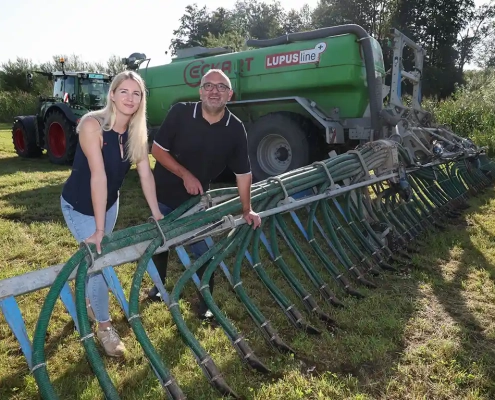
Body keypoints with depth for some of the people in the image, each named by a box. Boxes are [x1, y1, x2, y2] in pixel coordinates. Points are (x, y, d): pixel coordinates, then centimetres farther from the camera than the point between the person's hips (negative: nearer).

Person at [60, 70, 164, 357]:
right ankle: (104, 326, 15)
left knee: (104, 256, 16)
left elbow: (146, 173, -11)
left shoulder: (137, 131, -11)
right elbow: (98, 175, -33)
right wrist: (99, 228, -32)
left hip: (110, 201, 5)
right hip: (79, 204, -5)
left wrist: (157, 214, -12)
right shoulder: (93, 124, -29)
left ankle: (90, 299, 46)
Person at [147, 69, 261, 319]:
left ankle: (205, 304, 22)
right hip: (164, 195, 0)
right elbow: (157, 149, -13)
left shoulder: (236, 129, -15)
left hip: (196, 199, 0)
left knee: (204, 252, 3)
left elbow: (243, 173, -7)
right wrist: (186, 175, -22)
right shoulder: (180, 113, -19)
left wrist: (247, 210, -4)